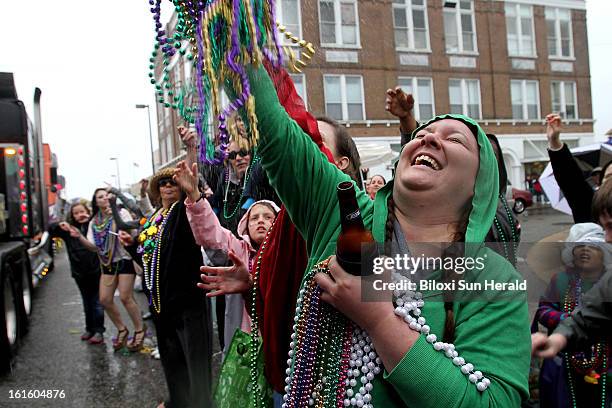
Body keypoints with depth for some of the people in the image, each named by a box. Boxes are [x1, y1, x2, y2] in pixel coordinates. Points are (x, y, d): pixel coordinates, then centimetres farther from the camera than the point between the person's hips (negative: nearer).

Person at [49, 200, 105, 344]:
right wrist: (59, 225, -14)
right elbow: (50, 230, 6)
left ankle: (98, 331, 12)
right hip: (80, 272, 4)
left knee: (97, 302, 1)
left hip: (96, 270, -4)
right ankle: (89, 329, 32)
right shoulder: (69, 228, 3)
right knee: (87, 303, 19)